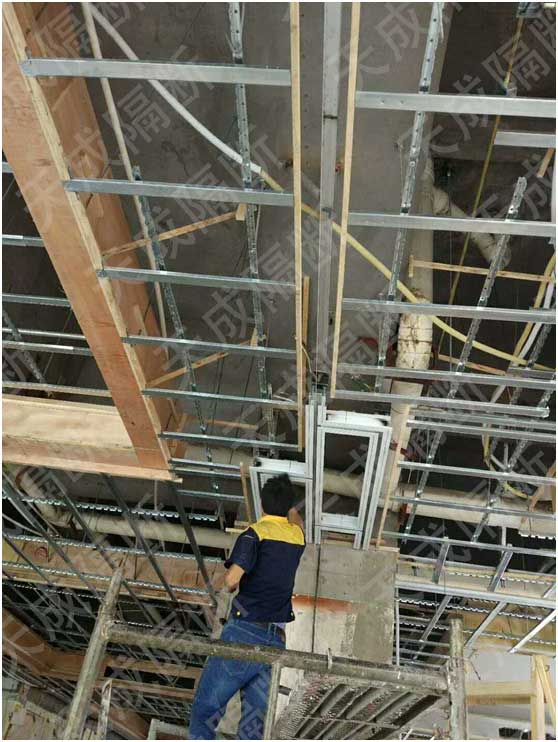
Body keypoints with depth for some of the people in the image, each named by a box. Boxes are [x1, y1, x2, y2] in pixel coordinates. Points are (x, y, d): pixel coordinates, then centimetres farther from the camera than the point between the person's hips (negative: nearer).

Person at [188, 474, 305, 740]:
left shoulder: (255, 533, -5)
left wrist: (229, 583, 4)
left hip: (245, 631, -5)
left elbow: (232, 580, -18)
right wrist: (292, 511, 59)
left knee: (205, 709, 6)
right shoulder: (297, 535, 12)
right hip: (276, 641, 5)